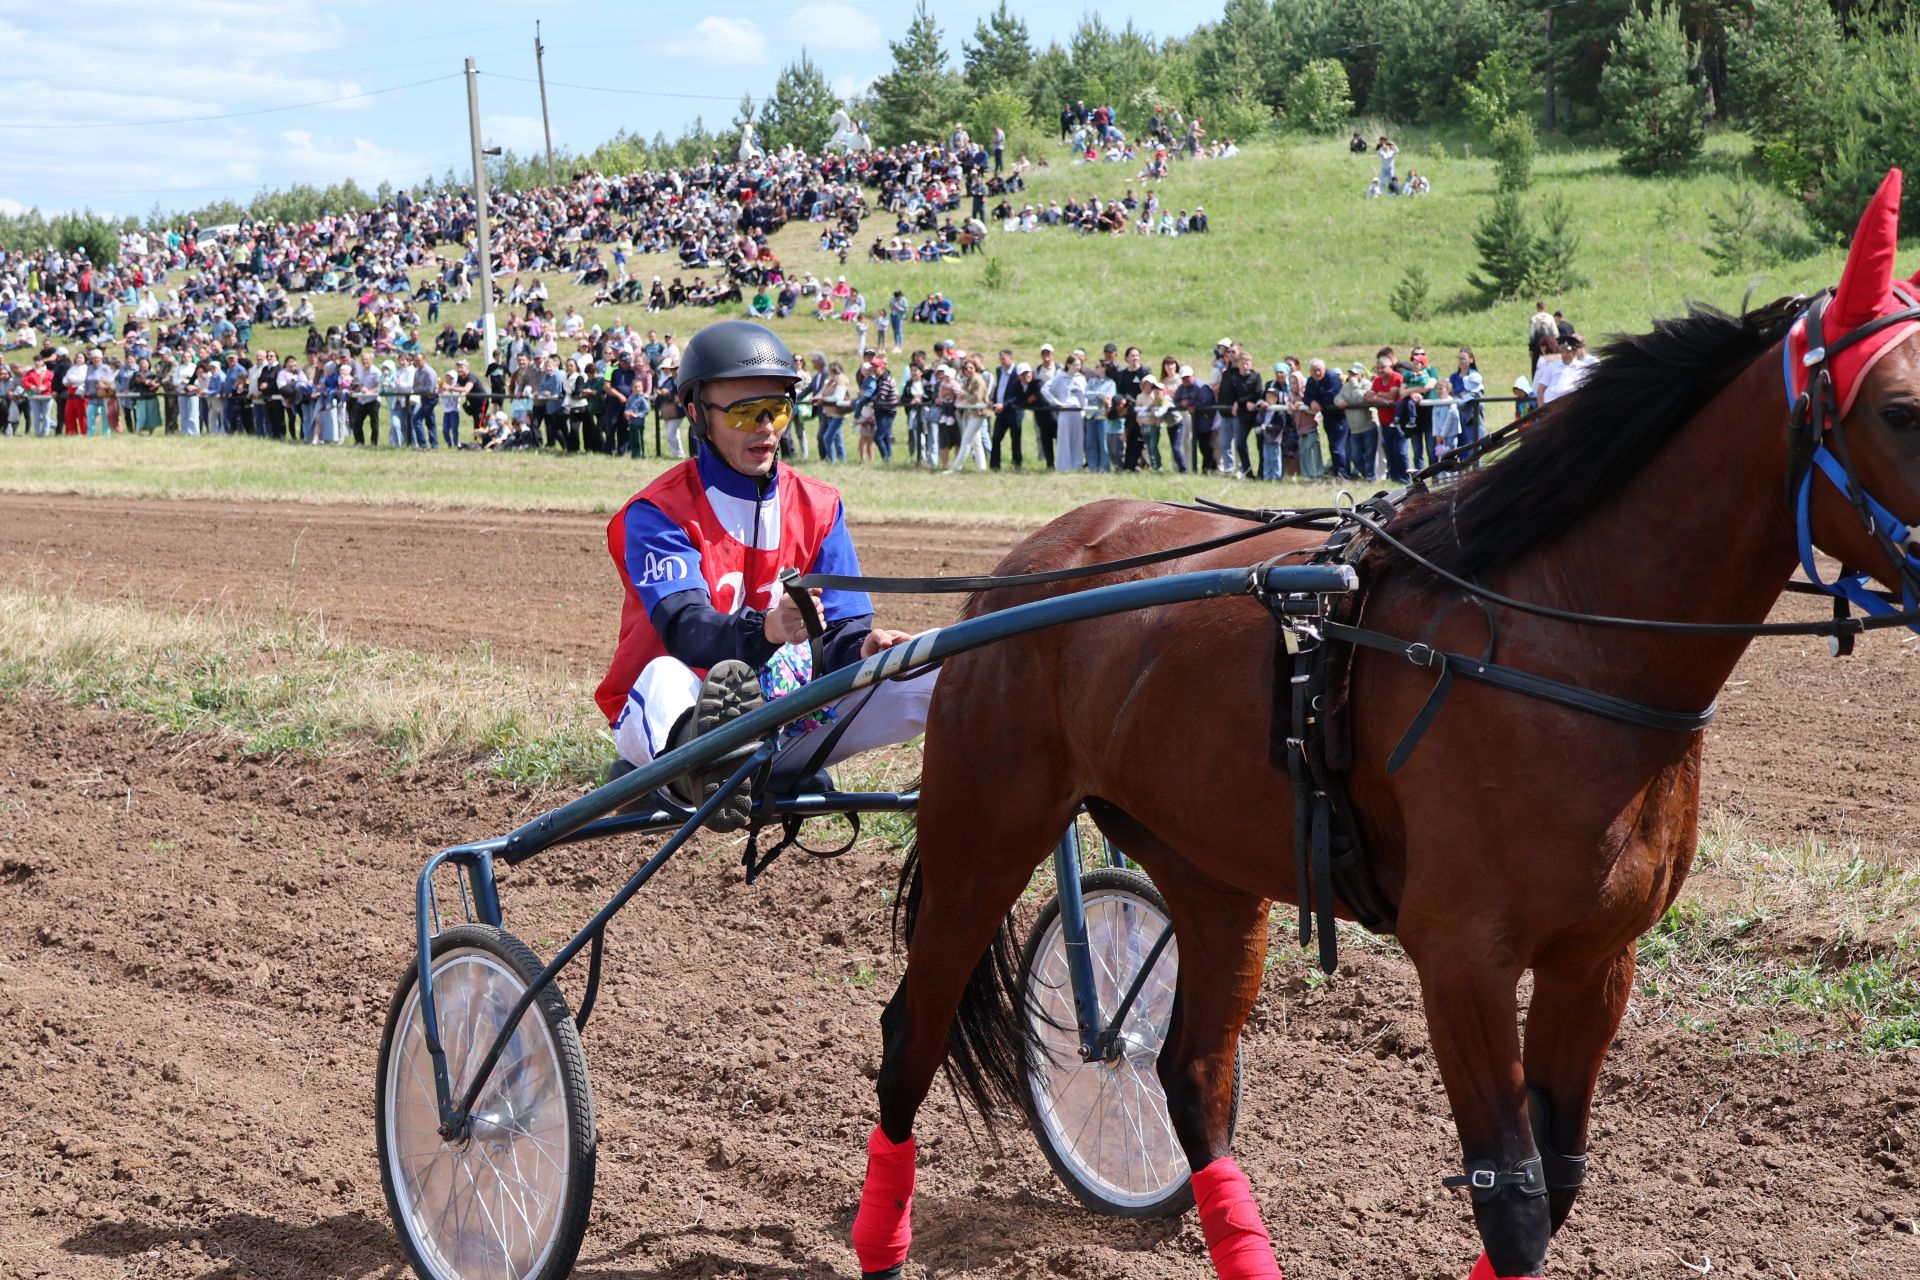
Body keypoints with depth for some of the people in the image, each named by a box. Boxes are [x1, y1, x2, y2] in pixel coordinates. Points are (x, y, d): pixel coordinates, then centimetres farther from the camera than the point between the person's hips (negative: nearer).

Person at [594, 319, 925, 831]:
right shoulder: (657, 514, -6)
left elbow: (843, 626, 0)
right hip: (674, 727, -4)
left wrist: (863, 649, -27)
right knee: (666, 676, -47)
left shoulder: (818, 507, 9)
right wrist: (766, 630, -46)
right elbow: (685, 628, -23)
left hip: (785, 731, 4)